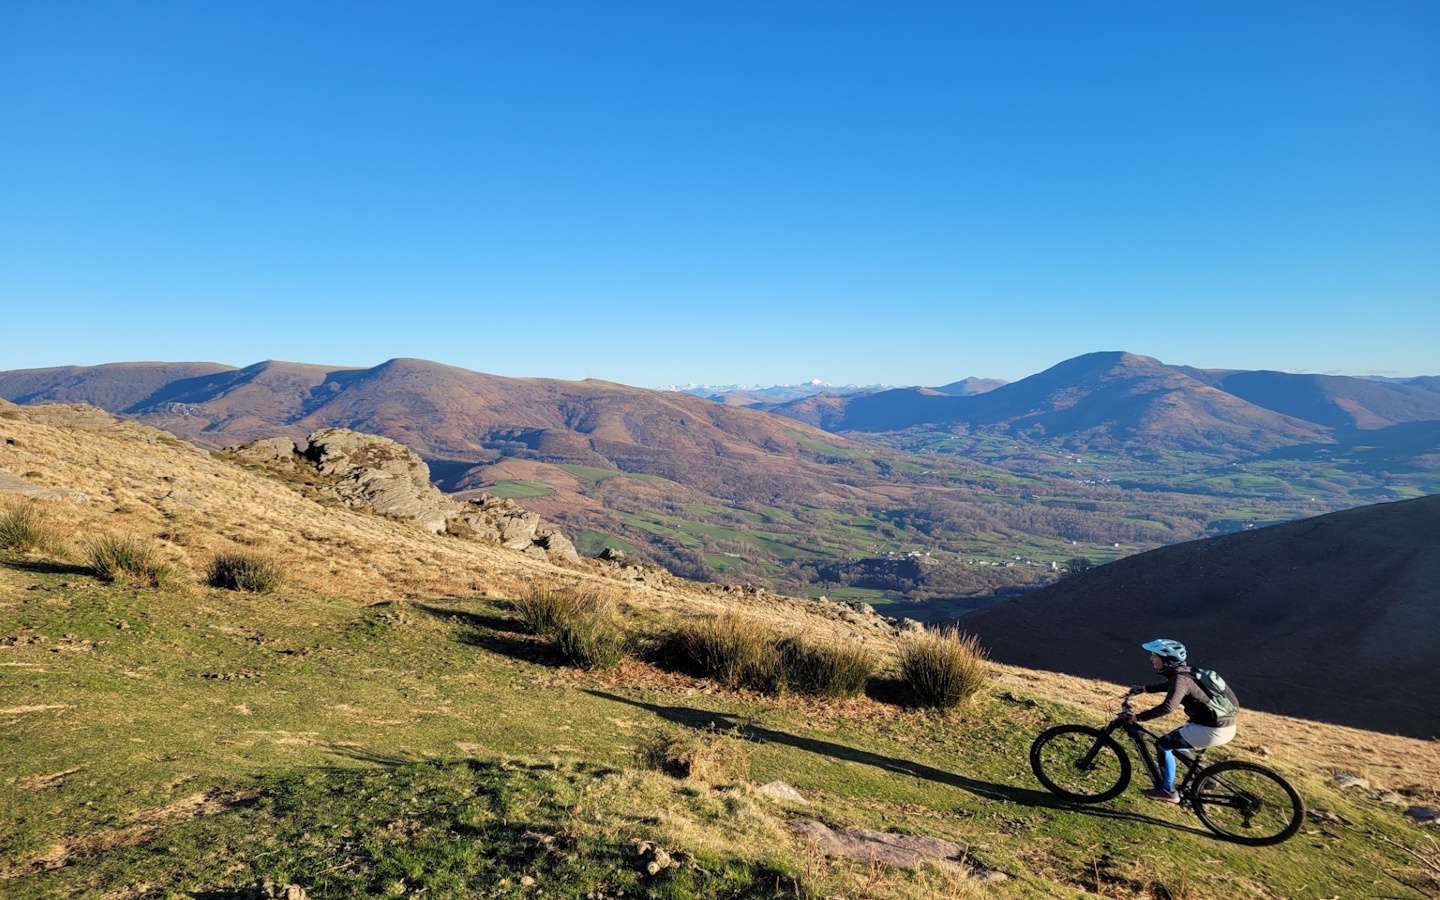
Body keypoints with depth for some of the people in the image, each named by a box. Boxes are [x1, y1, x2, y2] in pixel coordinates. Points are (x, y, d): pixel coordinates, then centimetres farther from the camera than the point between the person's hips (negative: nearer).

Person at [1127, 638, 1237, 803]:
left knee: (1163, 744, -2)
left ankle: (1168, 791, 8)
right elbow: (1168, 685, 30)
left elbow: (1168, 707, -35)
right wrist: (1143, 689, 22)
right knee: (1173, 740, 22)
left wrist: (1137, 717, -30)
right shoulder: (1182, 672, 7)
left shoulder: (1180, 678, -21)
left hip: (1214, 731, -9)